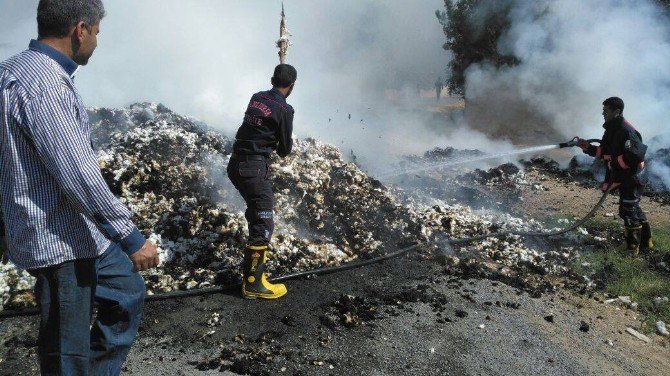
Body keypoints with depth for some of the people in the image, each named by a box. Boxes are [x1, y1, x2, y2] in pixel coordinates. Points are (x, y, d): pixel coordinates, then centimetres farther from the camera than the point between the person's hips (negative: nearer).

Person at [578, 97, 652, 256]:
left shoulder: (626, 131, -22)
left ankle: (633, 247, 8)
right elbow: (604, 152, 13)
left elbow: (637, 155, -29)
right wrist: (588, 148, -1)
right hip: (621, 178, 10)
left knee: (628, 211, -3)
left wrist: (616, 162, -22)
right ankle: (645, 242, 30)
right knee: (633, 209, 18)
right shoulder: (611, 130, 9)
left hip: (630, 179, -10)